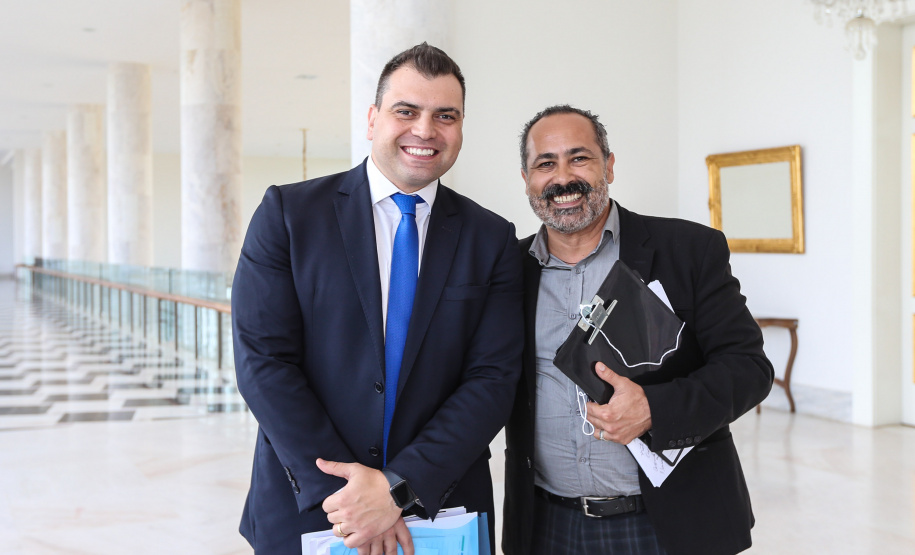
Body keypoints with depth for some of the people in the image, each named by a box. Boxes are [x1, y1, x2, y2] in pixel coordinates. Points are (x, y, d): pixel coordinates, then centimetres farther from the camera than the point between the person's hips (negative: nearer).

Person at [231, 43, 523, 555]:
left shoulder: (493, 240, 0)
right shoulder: (287, 213, -4)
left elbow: (494, 377, -6)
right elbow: (262, 360, -10)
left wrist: (400, 487, -17)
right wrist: (343, 493, -16)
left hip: (441, 512, 2)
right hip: (305, 512, -1)